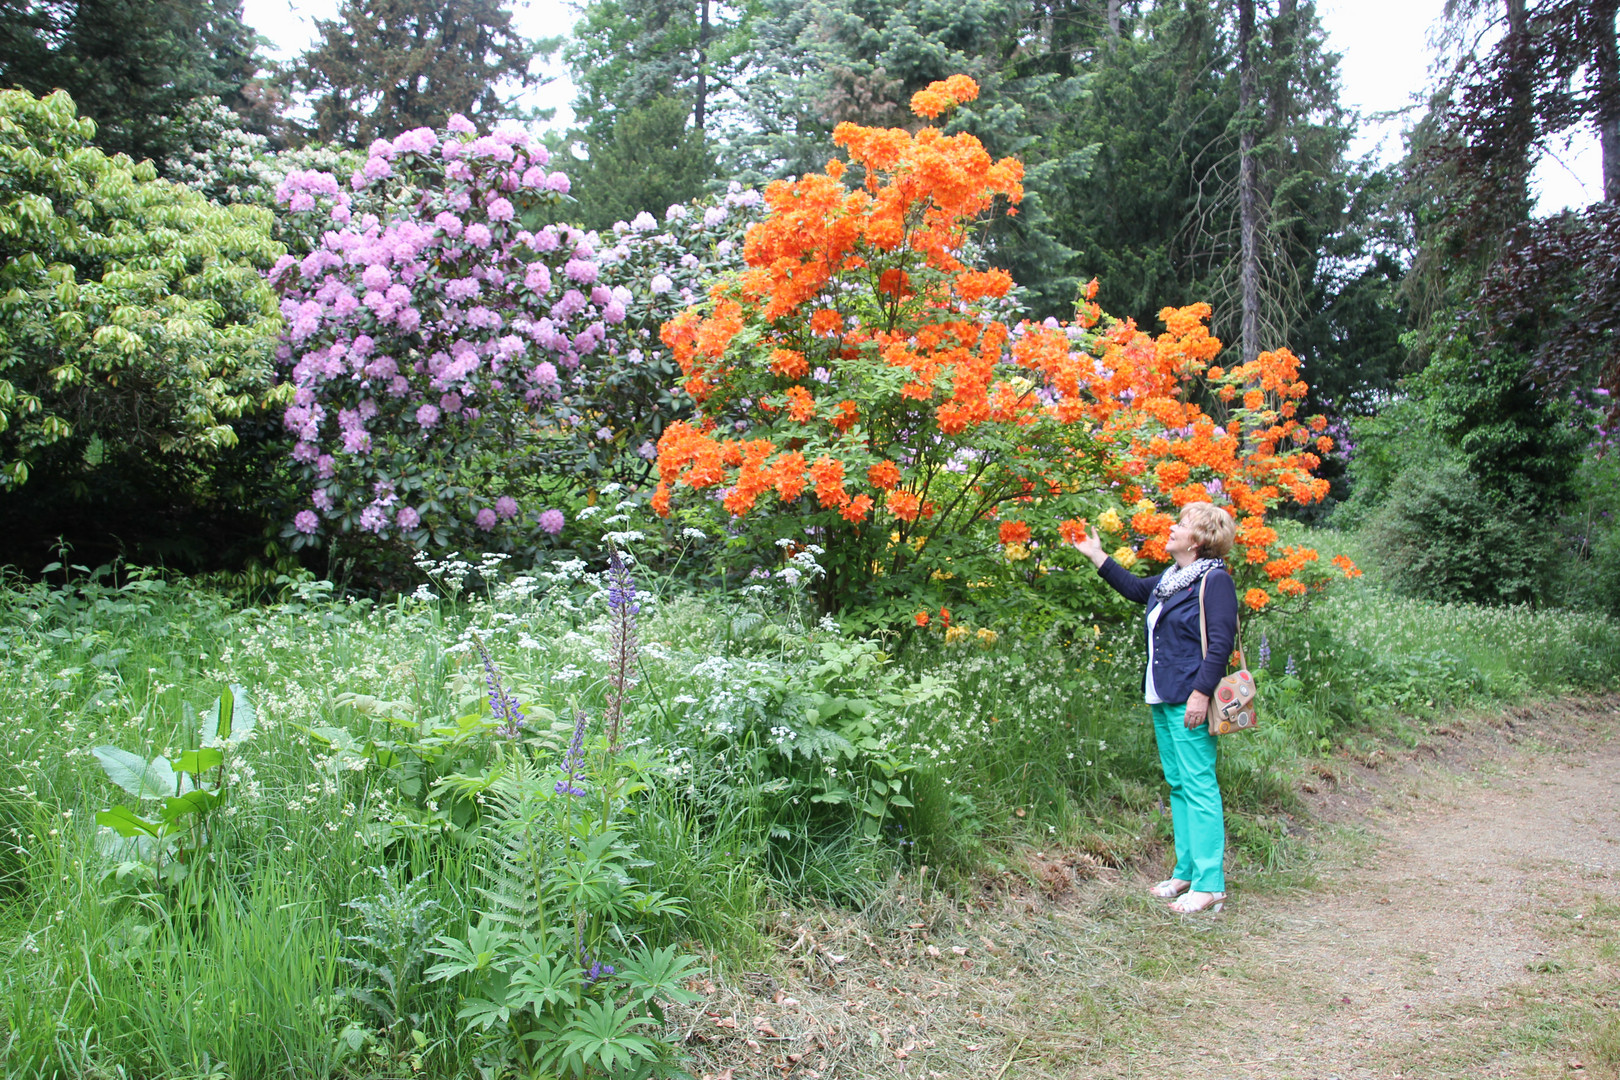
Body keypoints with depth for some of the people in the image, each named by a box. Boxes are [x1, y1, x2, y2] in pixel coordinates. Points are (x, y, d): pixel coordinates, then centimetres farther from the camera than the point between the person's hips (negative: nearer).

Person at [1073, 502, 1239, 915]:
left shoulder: (1214, 580, -11)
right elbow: (1135, 588, 33)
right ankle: (1186, 872, 22)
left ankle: (1209, 884, -3)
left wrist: (1201, 693, -22)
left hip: (1189, 700, -9)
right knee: (1178, 786, 13)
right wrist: (1096, 556, 33)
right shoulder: (1171, 578, 14)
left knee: (1198, 786, -7)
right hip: (1163, 698, 9)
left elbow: (1221, 642, -17)